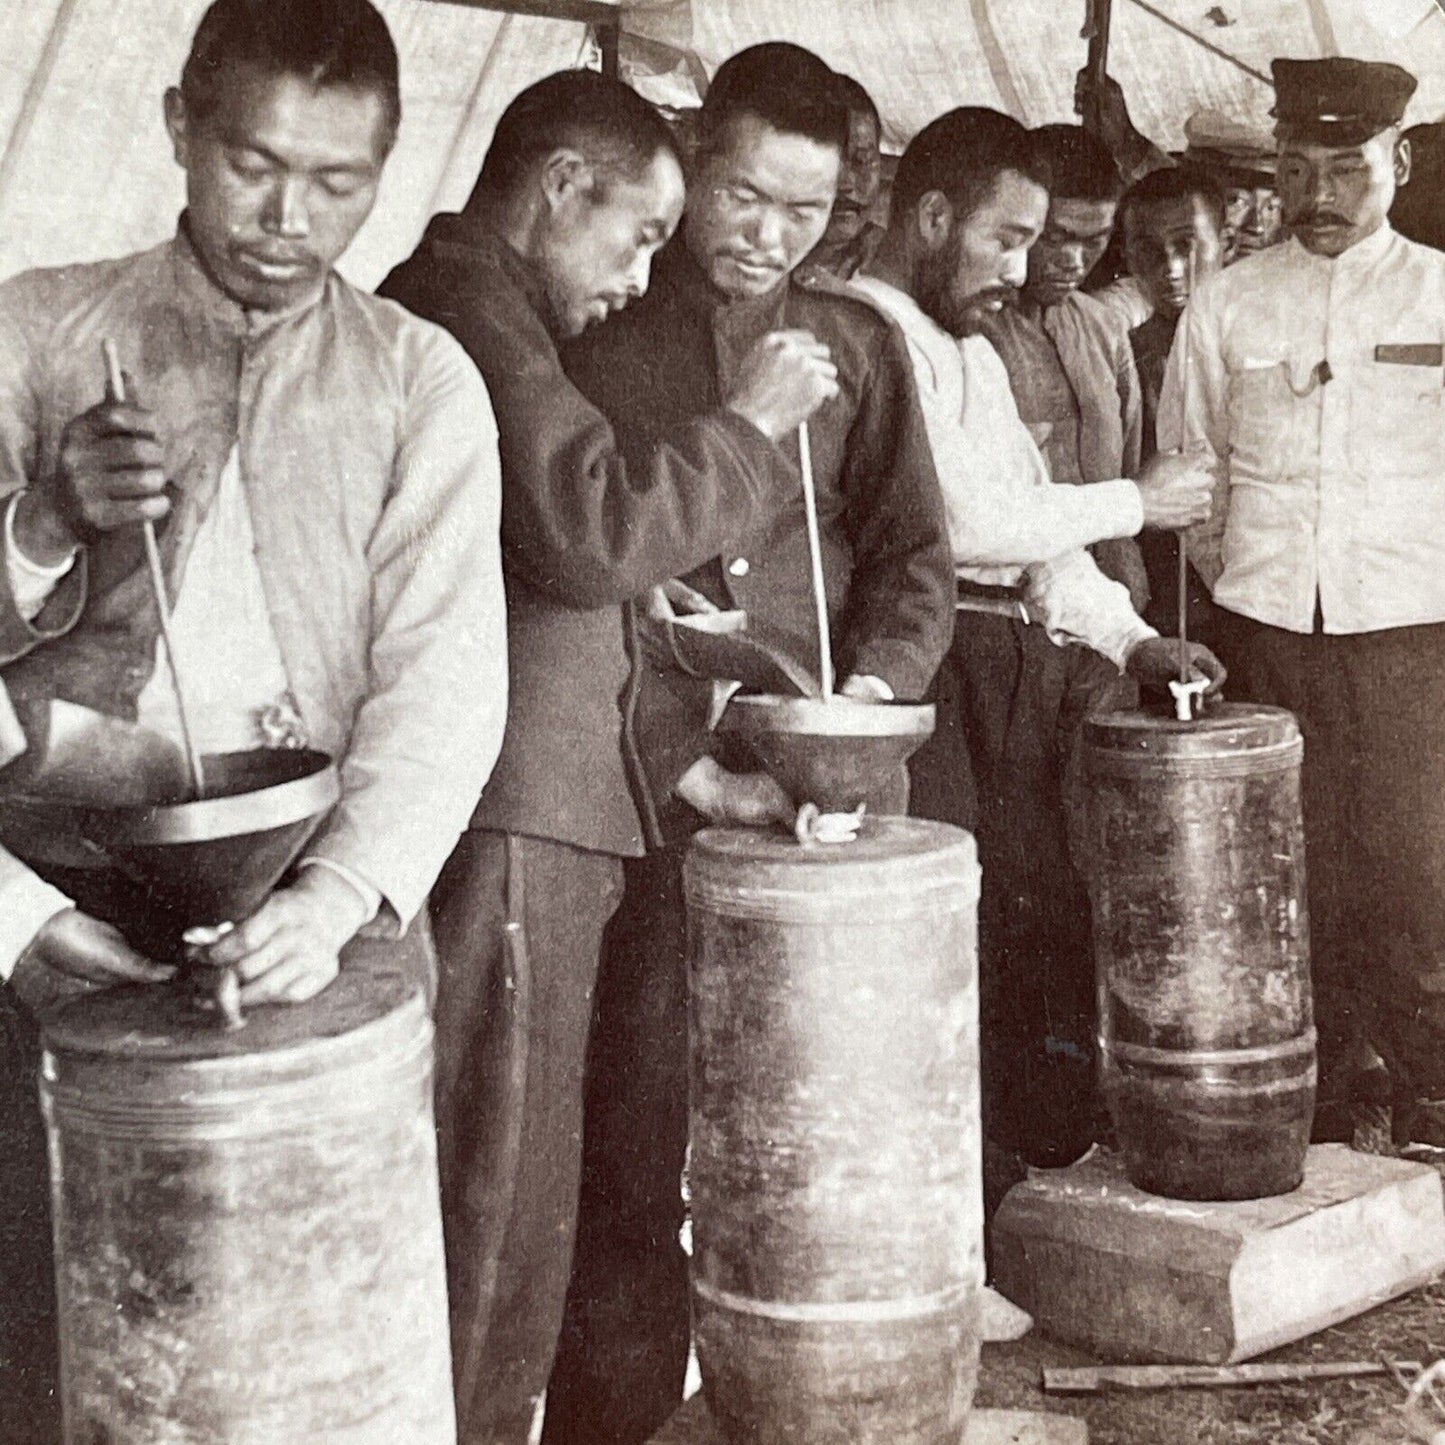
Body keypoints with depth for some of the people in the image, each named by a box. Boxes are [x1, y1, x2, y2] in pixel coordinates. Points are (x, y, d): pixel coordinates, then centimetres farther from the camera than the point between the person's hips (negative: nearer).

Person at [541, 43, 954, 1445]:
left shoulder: (856, 345, 12)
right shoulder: (593, 340, 1)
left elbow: (913, 559, 12)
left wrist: (860, 713, -6)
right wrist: (686, 762, -13)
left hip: (836, 799, 3)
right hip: (650, 798, -2)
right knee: (631, 1132, -2)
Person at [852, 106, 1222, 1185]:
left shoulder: (972, 347, 24)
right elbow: (960, 524, -16)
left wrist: (1128, 640, 7)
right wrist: (1133, 504, -3)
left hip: (1028, 660, 9)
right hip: (941, 665, -9)